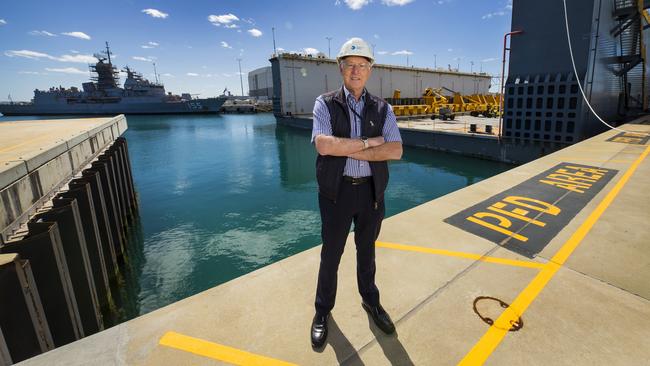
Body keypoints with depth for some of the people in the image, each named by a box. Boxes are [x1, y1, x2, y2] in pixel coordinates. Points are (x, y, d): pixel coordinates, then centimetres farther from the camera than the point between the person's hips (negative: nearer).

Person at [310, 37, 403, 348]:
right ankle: (323, 310, 36)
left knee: (367, 251, 21)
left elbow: (395, 150, -11)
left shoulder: (382, 108, 3)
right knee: (331, 254, 12)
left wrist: (349, 151, -18)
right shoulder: (325, 104, -4)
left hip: (371, 191, 2)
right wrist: (369, 142, -15)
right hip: (337, 191, -2)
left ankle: (370, 301, 45)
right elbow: (323, 145, -21)